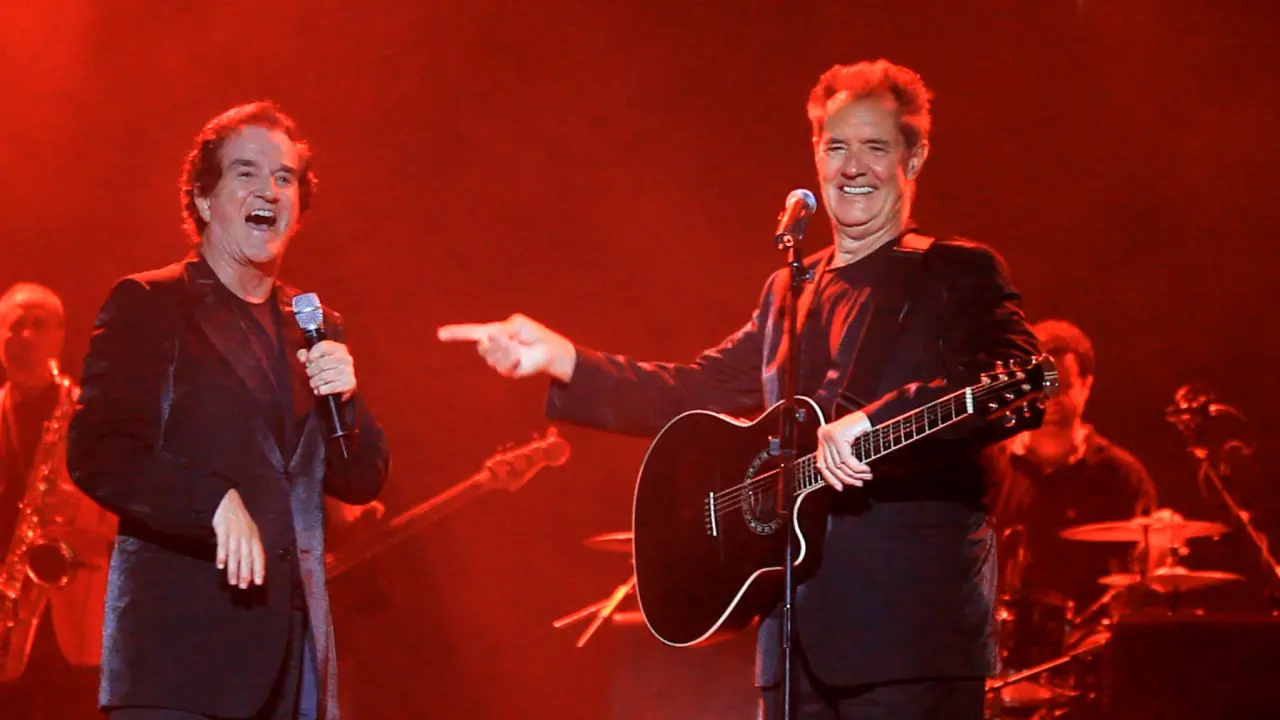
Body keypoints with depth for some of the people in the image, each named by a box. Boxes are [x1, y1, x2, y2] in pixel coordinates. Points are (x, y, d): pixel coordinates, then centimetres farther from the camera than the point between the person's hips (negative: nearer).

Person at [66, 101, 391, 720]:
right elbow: (95, 454, -9)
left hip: (294, 645, 5)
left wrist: (343, 398, -3)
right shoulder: (145, 305, 2)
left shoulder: (317, 327, 18)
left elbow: (362, 482, 17)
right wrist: (214, 500, -22)